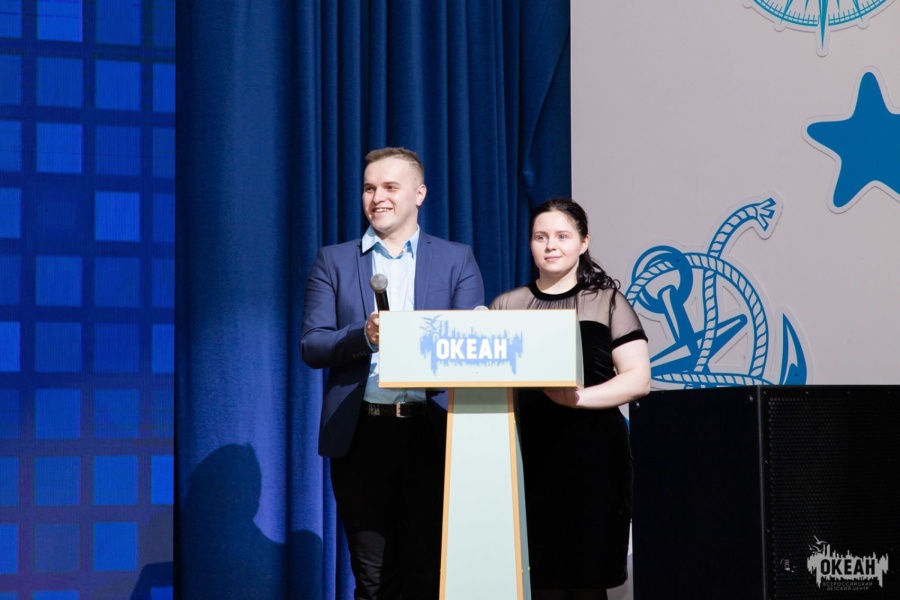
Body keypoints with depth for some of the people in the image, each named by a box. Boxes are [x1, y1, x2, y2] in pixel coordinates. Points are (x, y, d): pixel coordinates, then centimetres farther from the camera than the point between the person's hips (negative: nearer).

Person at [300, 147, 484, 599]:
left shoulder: (456, 260, 9)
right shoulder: (334, 261, 10)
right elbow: (311, 346, 2)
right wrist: (363, 336, -16)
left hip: (431, 434, 0)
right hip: (361, 433, 1)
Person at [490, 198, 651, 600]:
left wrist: (579, 397, -17)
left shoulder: (606, 302, 7)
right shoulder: (506, 306, 14)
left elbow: (638, 379, -2)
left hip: (590, 452, -2)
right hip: (527, 451, 2)